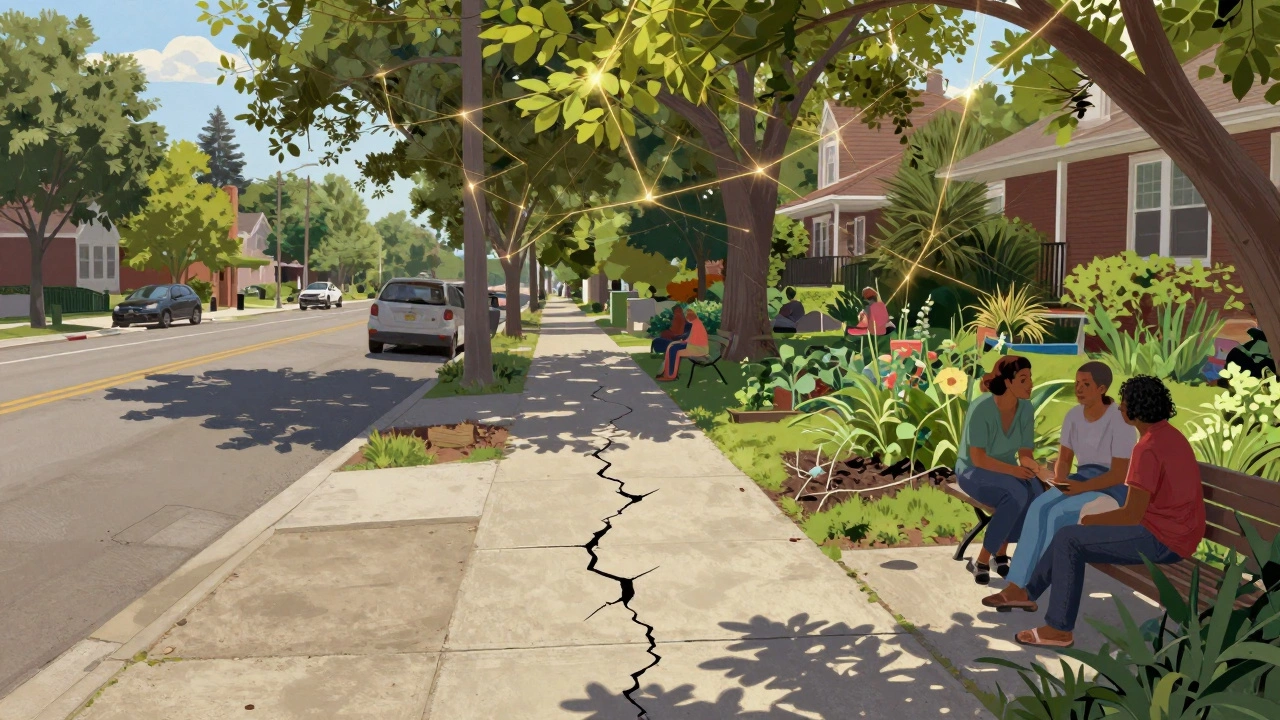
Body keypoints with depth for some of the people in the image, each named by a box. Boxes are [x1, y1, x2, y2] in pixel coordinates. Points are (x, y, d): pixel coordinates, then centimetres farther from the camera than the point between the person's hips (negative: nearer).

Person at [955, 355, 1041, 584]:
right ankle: (981, 561, -22)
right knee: (1017, 494, -34)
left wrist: (1028, 464, -26)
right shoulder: (981, 408, -23)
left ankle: (1001, 553, -11)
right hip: (973, 471, -5)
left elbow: (1025, 452, -3)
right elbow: (978, 459, -22)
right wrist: (1014, 470, -31)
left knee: (1034, 492, -29)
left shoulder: (1025, 407, -6)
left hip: (1006, 471, 5)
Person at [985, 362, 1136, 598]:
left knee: (1058, 516, -32)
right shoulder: (1073, 415, 3)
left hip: (1113, 492, -5)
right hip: (1080, 484, 6)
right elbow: (1063, 460, 5)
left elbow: (1119, 475, -18)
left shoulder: (1121, 422, -17)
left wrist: (1081, 487, -28)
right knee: (1039, 509, -26)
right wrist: (1061, 479, -16)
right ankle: (1015, 586, -34)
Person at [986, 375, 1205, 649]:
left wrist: (1091, 519, -7)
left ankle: (1059, 629, -3)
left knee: (1069, 540, -10)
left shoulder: (1148, 448, -24)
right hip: (1173, 529, 10)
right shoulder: (1170, 434, 9)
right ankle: (1028, 592, 24)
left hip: (1161, 539, -10)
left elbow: (1132, 515, -24)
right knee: (1071, 533, 15)